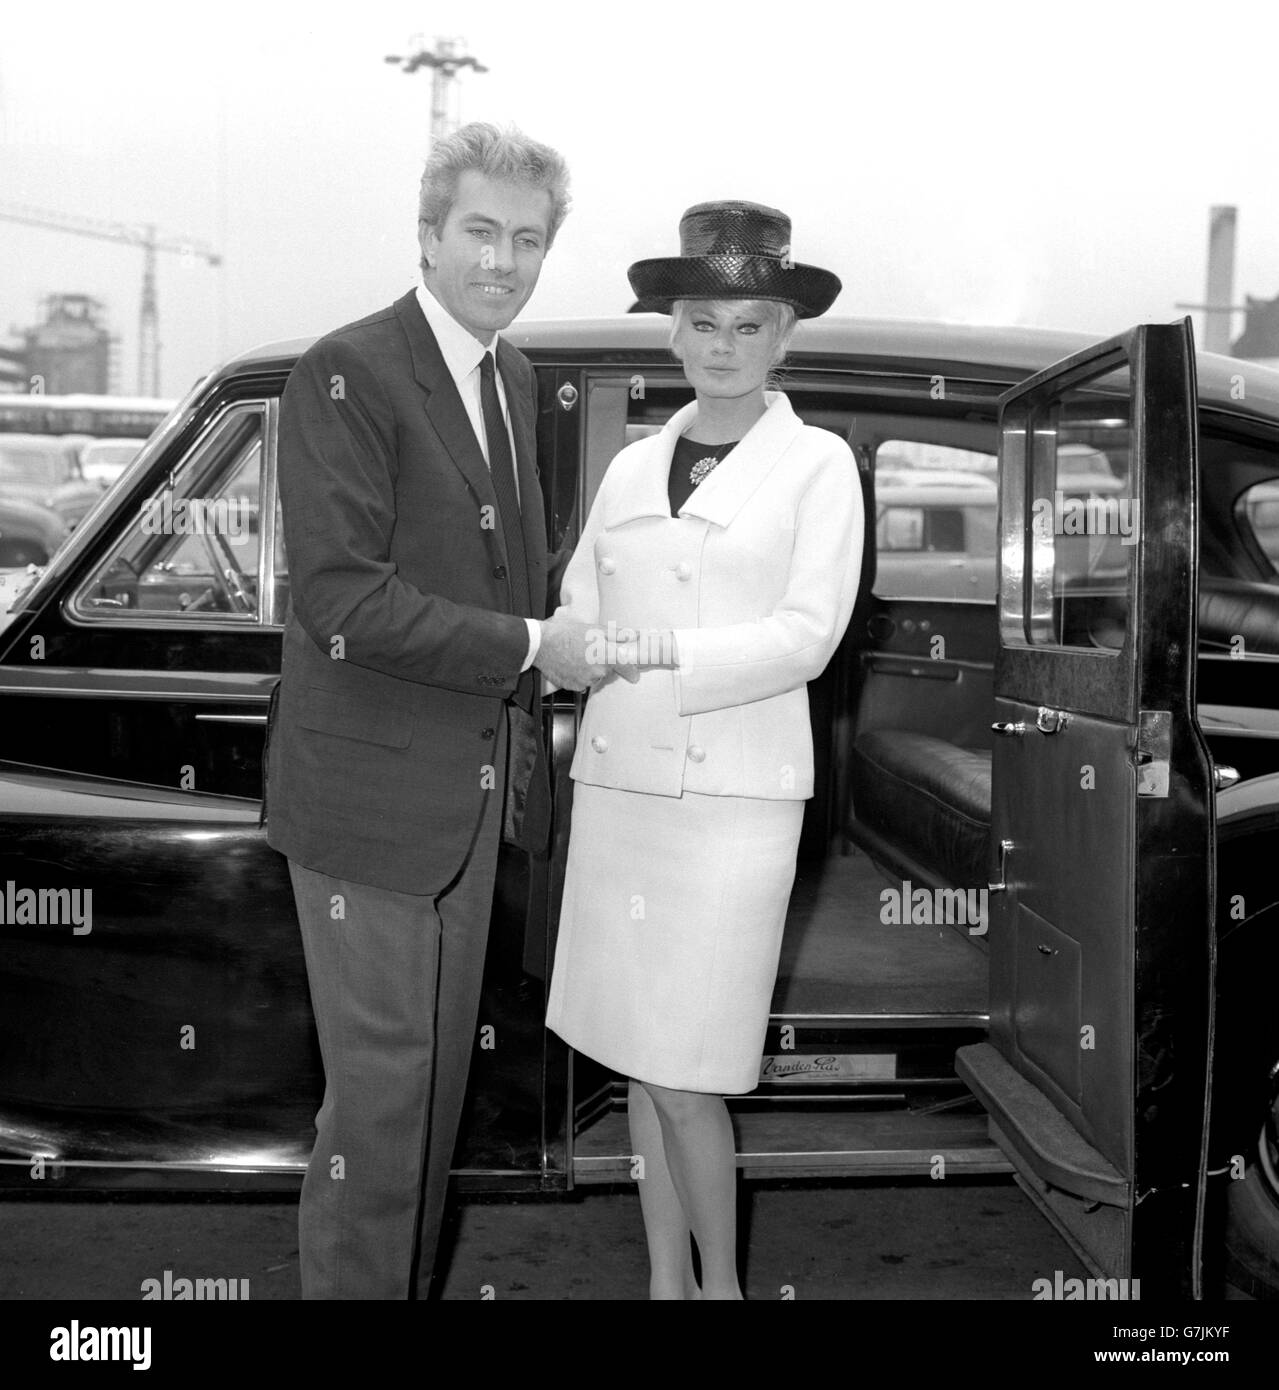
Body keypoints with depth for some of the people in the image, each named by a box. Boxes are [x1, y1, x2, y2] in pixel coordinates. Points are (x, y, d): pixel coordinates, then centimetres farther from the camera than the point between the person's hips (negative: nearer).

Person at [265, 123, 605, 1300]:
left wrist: (528, 746, 12)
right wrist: (534, 647, -17)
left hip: (477, 792, 8)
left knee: (440, 1076, 18)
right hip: (372, 794, -8)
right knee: (381, 1090, -1)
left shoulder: (514, 377, 11)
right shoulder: (347, 374, -14)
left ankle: (413, 1279, 33)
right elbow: (343, 601, -22)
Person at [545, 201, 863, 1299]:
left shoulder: (818, 465, 1)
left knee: (685, 1076, -5)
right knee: (640, 1062, 11)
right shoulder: (634, 466, 13)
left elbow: (804, 639, -10)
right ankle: (666, 1278, 26)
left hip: (734, 798, -4)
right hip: (617, 785, 5)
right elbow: (577, 621, 12)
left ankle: (721, 1283, 18)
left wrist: (643, 653, -17)